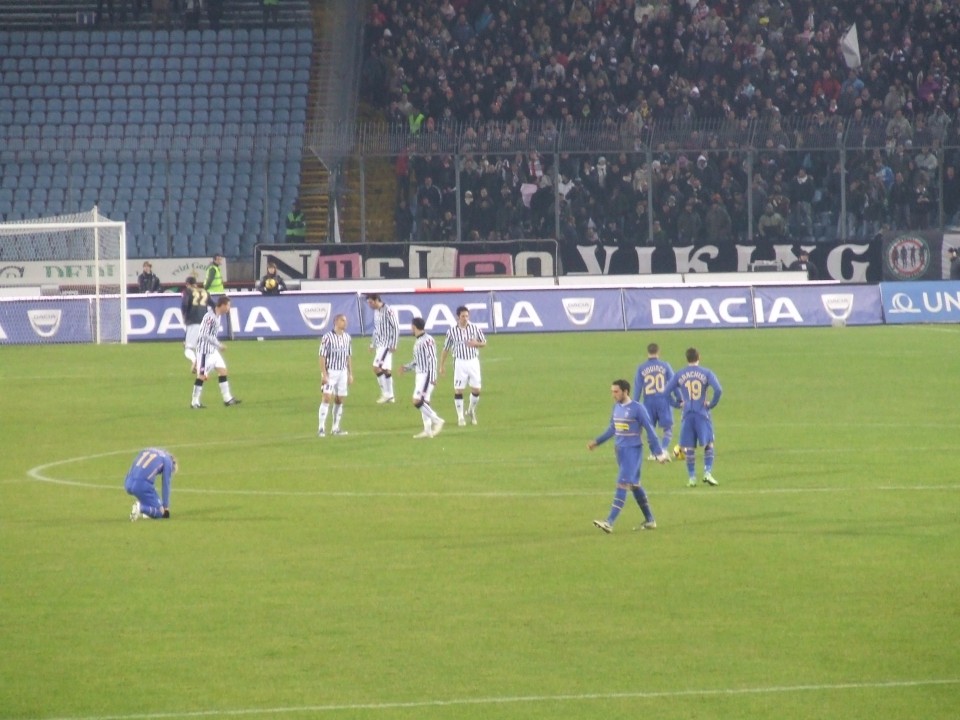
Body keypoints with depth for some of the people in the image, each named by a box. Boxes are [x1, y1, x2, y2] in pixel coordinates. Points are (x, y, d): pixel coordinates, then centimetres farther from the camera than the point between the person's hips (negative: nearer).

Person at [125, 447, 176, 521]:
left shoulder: (145, 451, 31)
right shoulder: (168, 460, 13)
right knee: (159, 512, 7)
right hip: (142, 485, -6)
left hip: (127, 484, 6)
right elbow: (165, 486, 12)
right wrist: (166, 508, 20)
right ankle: (140, 508, -19)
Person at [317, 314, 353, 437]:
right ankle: (321, 428, -12)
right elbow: (322, 357, -11)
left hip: (343, 372, 6)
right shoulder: (327, 337, -11)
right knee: (327, 398, -13)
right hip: (330, 372, -6)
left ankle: (335, 428, 14)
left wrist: (350, 374, 13)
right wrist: (324, 375, -15)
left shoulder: (347, 337, 8)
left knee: (339, 400, 7)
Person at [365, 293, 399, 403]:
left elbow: (396, 328, -15)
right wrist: (372, 344, 20)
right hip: (379, 344, 9)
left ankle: (386, 393, -10)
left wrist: (393, 345, -16)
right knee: (386, 370, 10)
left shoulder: (388, 311, -15)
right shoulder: (376, 311, 11)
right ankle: (390, 396, 14)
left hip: (387, 344, -9)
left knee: (377, 367, -15)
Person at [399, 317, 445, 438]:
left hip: (426, 375, -10)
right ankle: (427, 430, 12)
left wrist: (433, 377, -21)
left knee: (418, 402, -15)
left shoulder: (427, 340, -15)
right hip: (420, 375, 10)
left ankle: (437, 421, -9)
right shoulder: (418, 341, 13)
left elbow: (433, 359, -18)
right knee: (423, 403, 9)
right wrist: (407, 367, 14)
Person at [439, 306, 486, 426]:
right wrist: (441, 366, 5)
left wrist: (476, 344, -13)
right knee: (458, 390, -4)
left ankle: (471, 411, 27)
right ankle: (460, 417, 7)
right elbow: (445, 349, 6)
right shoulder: (452, 331, -3)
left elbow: (484, 343, 9)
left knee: (476, 389, 2)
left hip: (474, 361, 1)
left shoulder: (475, 328, -1)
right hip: (460, 362, -1)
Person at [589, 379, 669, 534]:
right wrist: (596, 442, 18)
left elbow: (650, 430, -11)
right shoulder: (616, 407, 9)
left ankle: (610, 522, -21)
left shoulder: (637, 408, -13)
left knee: (622, 485, -13)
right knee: (634, 485, 15)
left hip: (633, 450, -8)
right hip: (620, 450, 8)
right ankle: (649, 520, 25)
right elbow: (612, 429, 22)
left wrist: (658, 452, -11)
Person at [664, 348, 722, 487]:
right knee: (708, 444, 8)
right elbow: (718, 390, -15)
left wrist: (678, 403, 11)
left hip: (687, 414, 1)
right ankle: (708, 472, -6)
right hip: (702, 413, -1)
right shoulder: (706, 373, -2)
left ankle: (692, 477, 6)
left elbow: (666, 392, 3)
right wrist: (712, 404, -2)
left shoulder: (679, 375, 4)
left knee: (688, 447, 7)